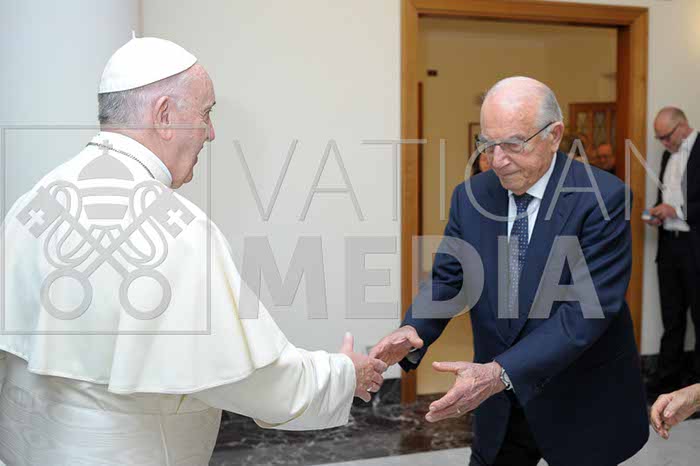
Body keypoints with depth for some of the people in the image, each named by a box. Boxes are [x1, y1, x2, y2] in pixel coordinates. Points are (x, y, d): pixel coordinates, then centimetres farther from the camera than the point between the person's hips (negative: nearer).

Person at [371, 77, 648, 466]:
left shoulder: (602, 197, -18)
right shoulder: (471, 196, -2)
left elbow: (587, 308, -24)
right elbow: (447, 280, 0)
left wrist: (501, 373, -32)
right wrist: (413, 331, -21)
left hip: (583, 405, -3)